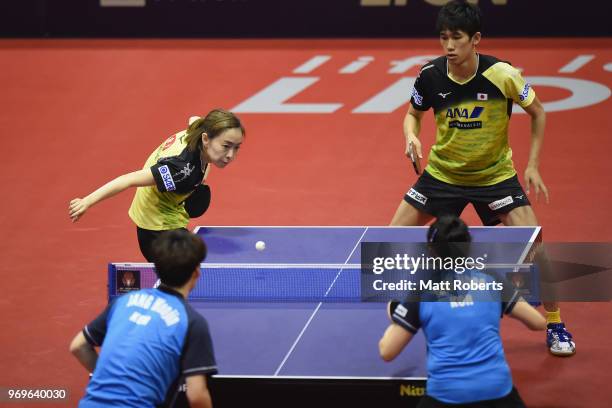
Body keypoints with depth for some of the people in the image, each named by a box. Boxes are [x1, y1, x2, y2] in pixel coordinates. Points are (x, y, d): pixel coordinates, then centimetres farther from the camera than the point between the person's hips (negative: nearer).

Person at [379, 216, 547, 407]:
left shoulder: (421, 290, 5)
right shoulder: (491, 281, 9)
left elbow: (387, 352, 7)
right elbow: (539, 322, 16)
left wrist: (395, 320, 27)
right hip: (497, 389, 1)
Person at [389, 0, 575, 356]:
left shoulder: (502, 74, -22)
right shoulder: (430, 75, -15)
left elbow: (538, 112, -5)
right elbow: (414, 114, 6)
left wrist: (533, 165, -8)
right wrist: (411, 136, -16)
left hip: (494, 174, -2)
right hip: (443, 172, 3)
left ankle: (555, 324, 7)